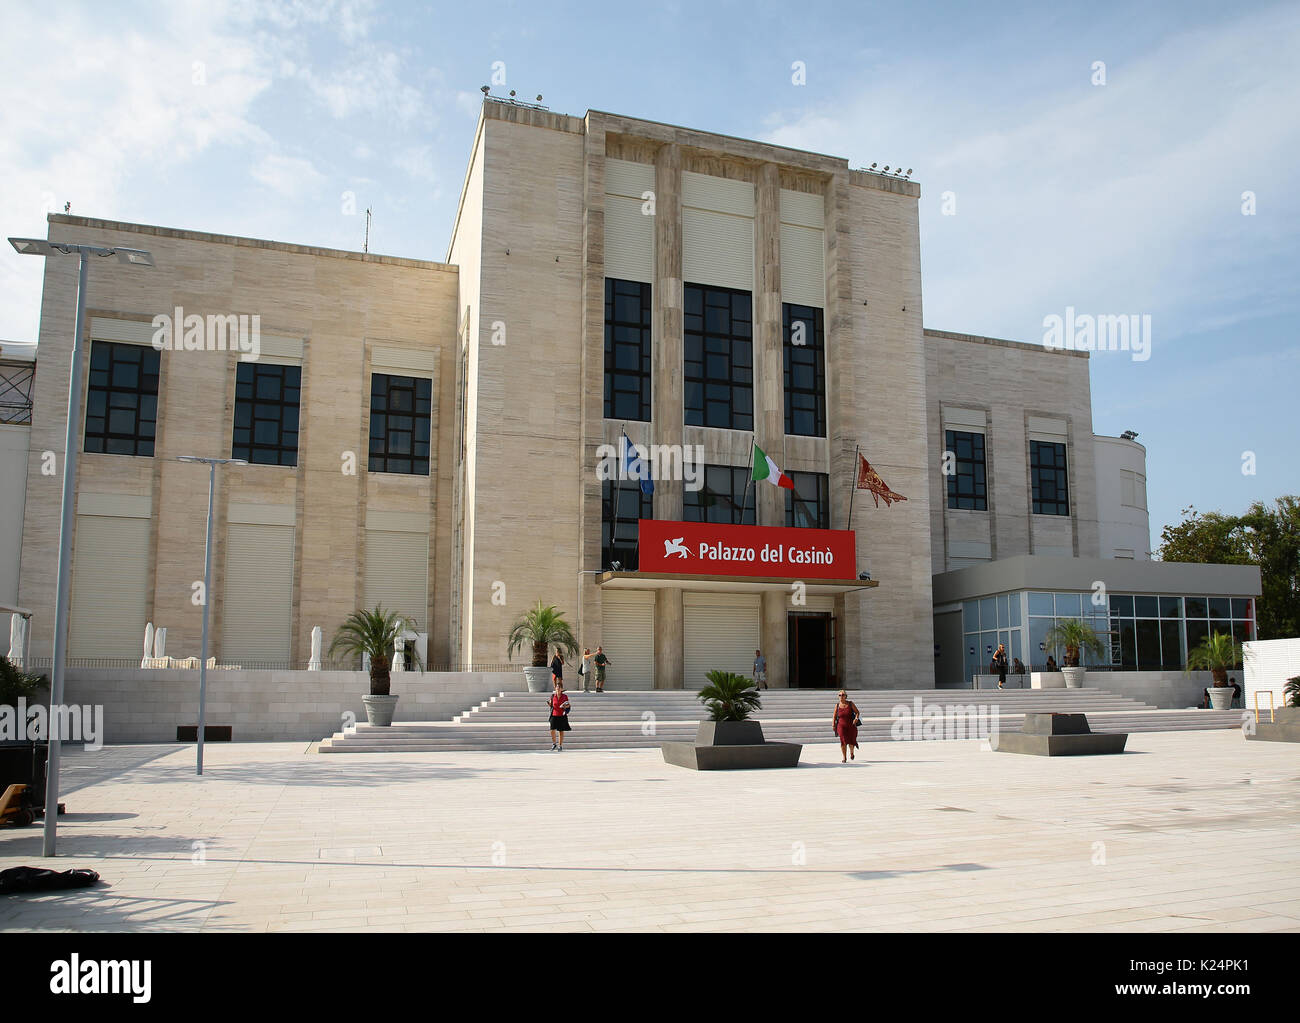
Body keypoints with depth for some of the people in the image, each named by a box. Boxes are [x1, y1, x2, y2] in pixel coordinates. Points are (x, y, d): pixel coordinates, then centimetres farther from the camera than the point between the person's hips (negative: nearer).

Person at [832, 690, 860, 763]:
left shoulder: (850, 703, 1)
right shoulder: (837, 705, 5)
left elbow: (857, 712, 2)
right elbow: (834, 716, 9)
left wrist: (856, 718, -16)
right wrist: (833, 724, -2)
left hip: (851, 726, 0)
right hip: (841, 726, 0)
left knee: (851, 742, 0)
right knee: (843, 741, -16)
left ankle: (851, 752, 34)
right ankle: (844, 758, -8)